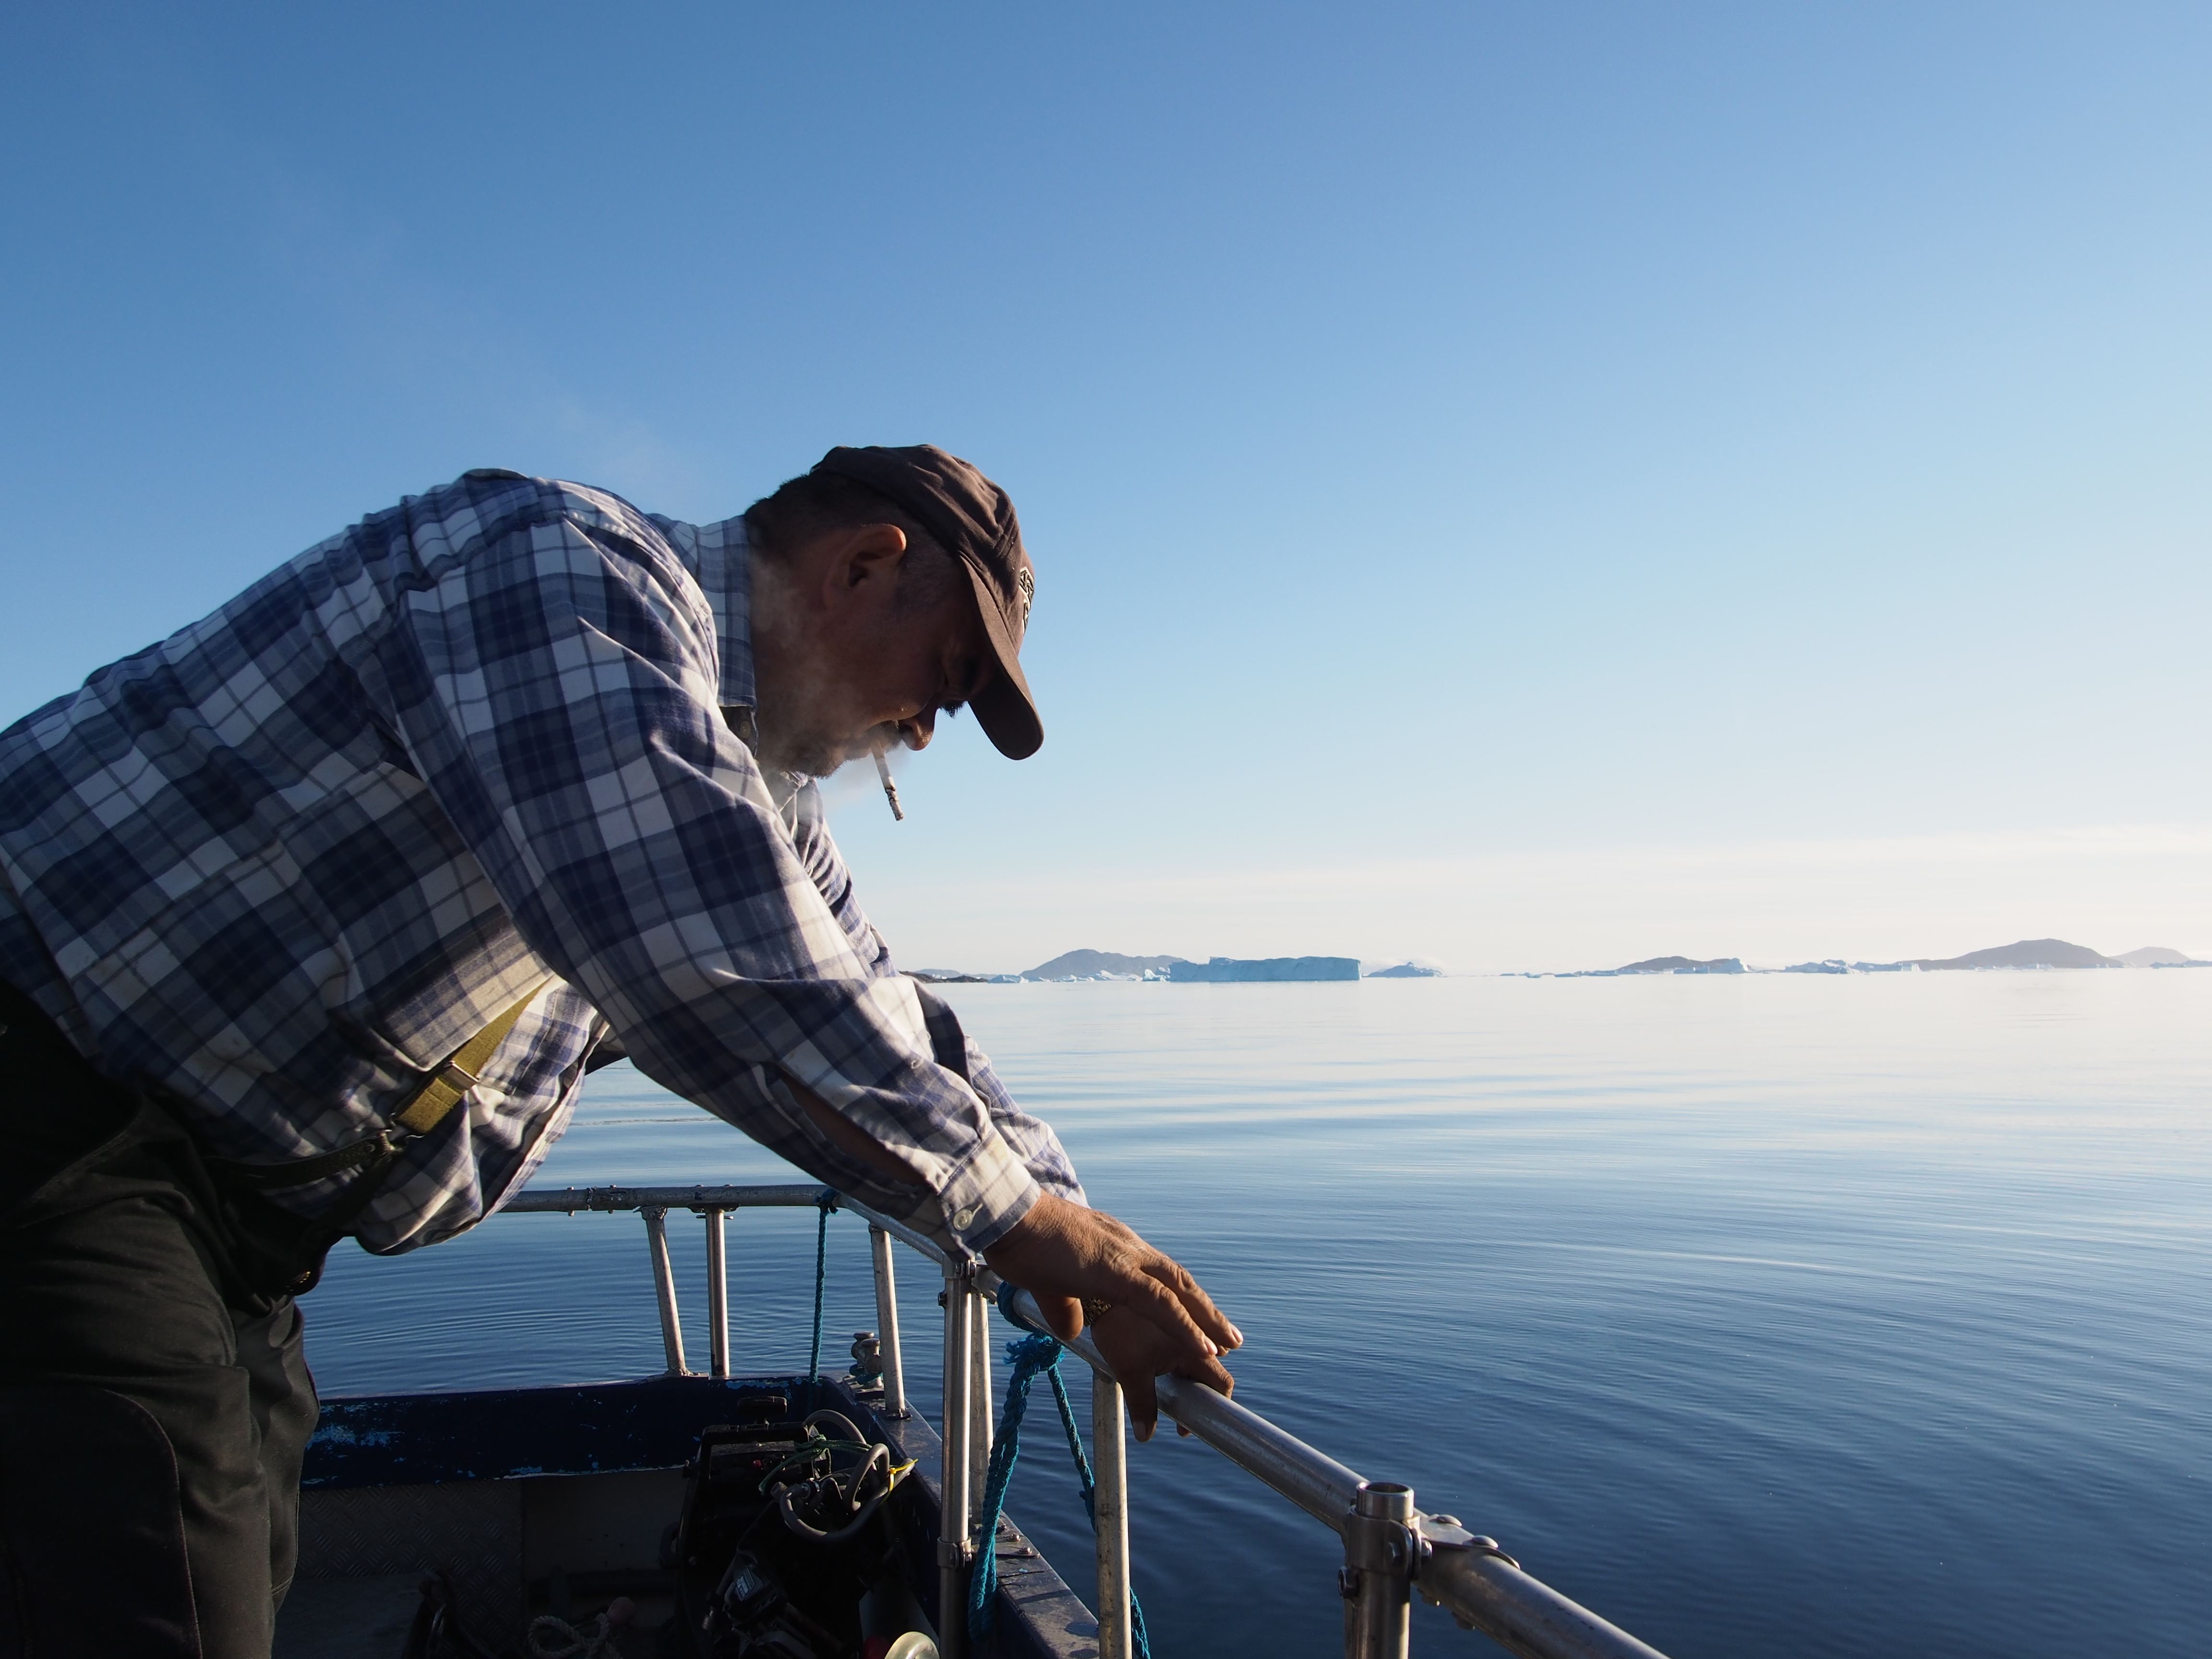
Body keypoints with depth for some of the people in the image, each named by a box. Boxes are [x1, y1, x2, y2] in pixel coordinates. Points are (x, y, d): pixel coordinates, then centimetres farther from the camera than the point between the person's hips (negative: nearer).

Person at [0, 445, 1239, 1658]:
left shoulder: (751, 769, 11)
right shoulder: (565, 572, -21)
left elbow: (869, 1012, 18)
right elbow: (717, 975, -34)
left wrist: (1072, 1237, 9)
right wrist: (1019, 1214, -25)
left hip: (231, 1198, 10)